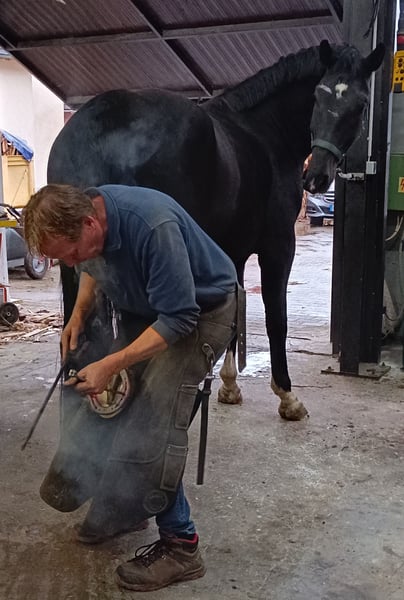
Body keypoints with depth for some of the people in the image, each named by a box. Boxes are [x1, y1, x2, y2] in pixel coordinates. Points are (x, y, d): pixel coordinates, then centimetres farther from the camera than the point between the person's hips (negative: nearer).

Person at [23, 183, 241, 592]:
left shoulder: (153, 227, -36)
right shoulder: (80, 215, -12)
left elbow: (178, 320, -30)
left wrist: (111, 365, -33)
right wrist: (79, 314, -4)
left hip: (201, 311, -8)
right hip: (143, 309, 8)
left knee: (153, 423, -16)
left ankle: (179, 546, -1)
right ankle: (121, 506, 27)